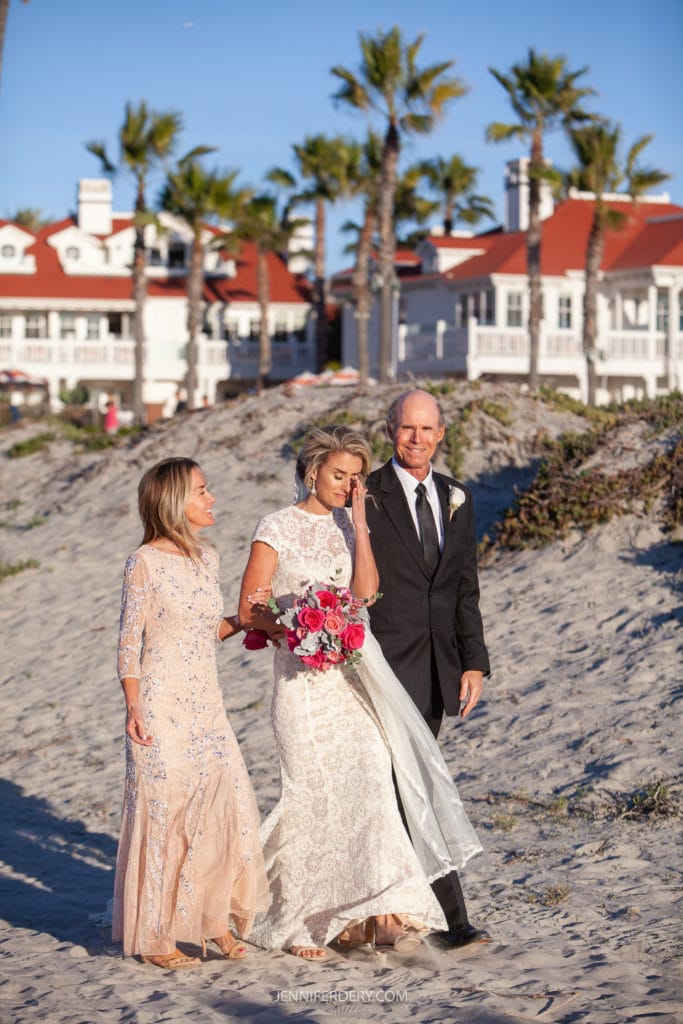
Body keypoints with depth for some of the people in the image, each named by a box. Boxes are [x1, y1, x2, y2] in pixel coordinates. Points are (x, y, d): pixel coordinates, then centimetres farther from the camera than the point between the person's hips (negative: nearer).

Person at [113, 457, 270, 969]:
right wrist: (134, 709, -14)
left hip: (207, 706, 6)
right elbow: (129, 641, -9)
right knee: (164, 811, -1)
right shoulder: (145, 563, -10)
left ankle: (215, 918, 17)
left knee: (226, 805, 3)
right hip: (162, 708, -6)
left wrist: (245, 619, 1)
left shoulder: (208, 558, 9)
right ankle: (155, 934, 11)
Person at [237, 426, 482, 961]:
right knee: (314, 794, -1)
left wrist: (359, 522, -7)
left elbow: (367, 593, -5)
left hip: (352, 675, 4)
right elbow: (250, 610, -3)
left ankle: (381, 913, -16)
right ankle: (300, 923, 12)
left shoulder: (351, 526, 10)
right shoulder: (277, 528, -2)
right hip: (302, 678, -4)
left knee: (371, 779, -12)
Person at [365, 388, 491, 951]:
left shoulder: (456, 498, 12)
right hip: (388, 662, -6)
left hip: (438, 663, 6)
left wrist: (474, 662, 6)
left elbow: (466, 588, 13)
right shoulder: (365, 497, -6)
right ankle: (451, 916, -7)